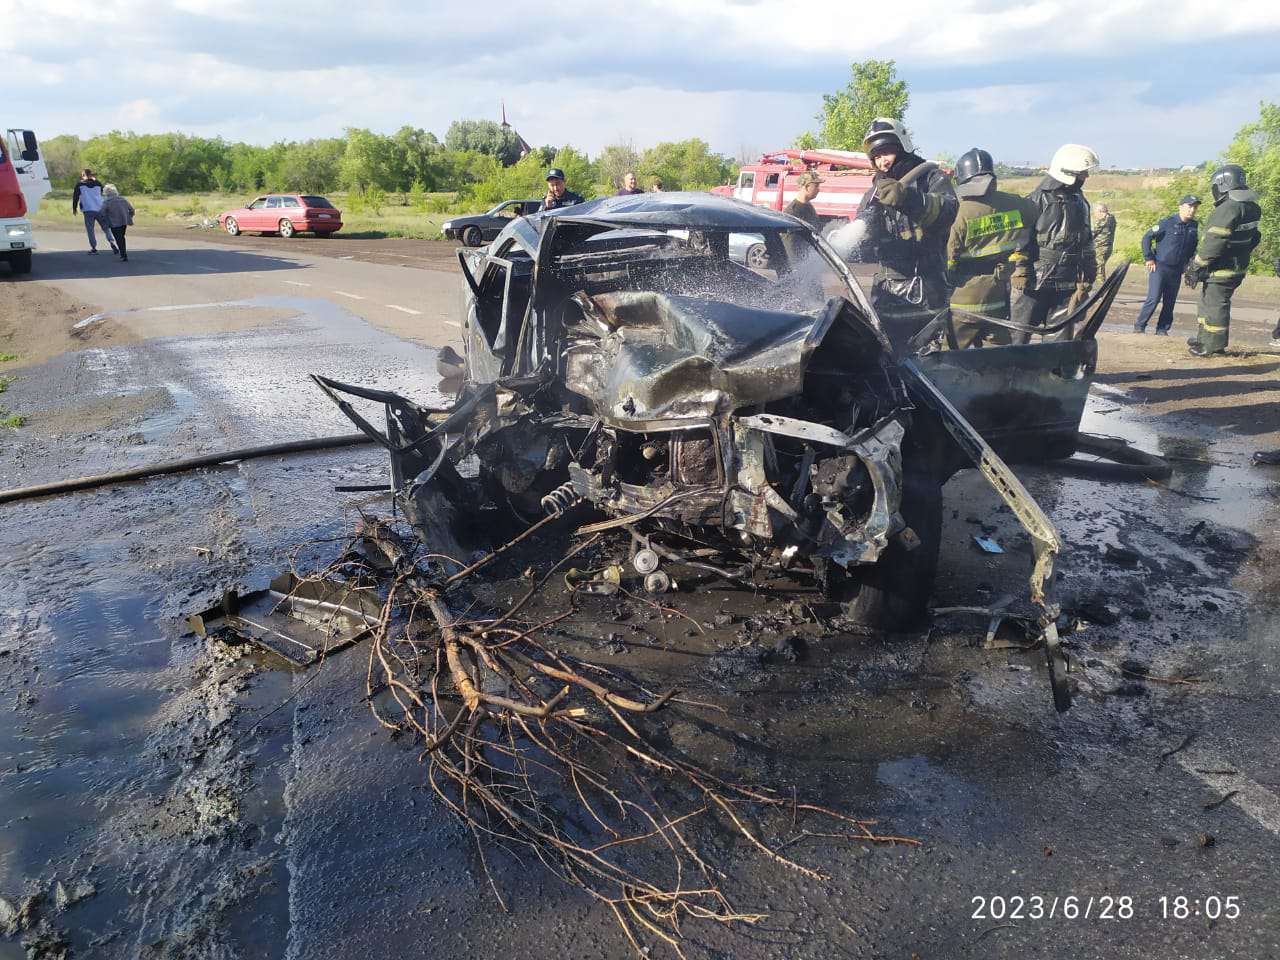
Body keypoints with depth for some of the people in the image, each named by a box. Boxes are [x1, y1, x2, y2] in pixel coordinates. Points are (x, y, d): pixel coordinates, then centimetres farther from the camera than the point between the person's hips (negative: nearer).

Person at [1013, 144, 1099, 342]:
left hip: (1067, 286, 6)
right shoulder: (1038, 200, -8)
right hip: (1035, 283, -6)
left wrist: (1086, 280, 15)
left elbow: (1087, 244, 19)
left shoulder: (1080, 203, 14)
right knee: (1019, 339, -2)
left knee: (1062, 339, 8)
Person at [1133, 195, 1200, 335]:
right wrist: (1149, 259, -9)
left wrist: (1186, 263, 12)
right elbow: (1146, 237, -8)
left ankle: (1162, 329, 16)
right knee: (1153, 298, -12)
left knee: (1170, 302, 7)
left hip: (1176, 271, 5)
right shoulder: (1168, 222, -10)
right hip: (1159, 266, -5)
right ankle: (1139, 326, -1)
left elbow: (1193, 247, 21)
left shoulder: (1195, 227, 6)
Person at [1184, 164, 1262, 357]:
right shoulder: (1252, 208, 11)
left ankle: (1213, 346, 3)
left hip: (1220, 270, -9)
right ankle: (1204, 339, 28)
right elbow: (1252, 238, 16)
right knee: (1208, 302, 19)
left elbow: (1215, 242, -24)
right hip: (1238, 267, 9)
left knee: (1214, 305, -2)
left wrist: (1196, 266, -20)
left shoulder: (1228, 209, -20)